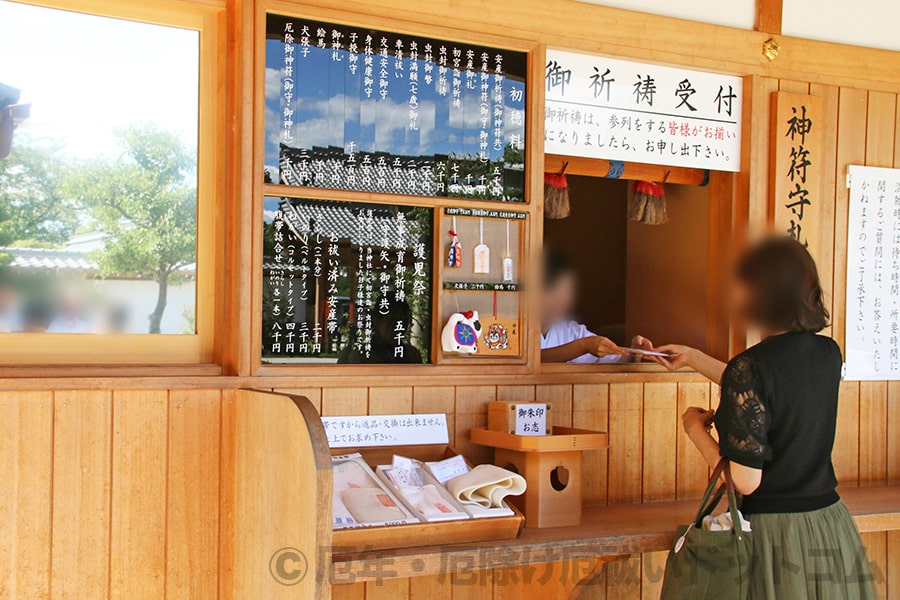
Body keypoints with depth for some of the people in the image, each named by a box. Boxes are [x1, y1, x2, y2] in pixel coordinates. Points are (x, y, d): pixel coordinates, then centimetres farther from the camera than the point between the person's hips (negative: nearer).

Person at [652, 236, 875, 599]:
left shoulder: (750, 367, -21)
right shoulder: (829, 354, 0)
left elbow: (745, 481, -21)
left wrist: (696, 429, -5)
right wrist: (693, 358, 26)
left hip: (773, 531, -6)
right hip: (832, 527, 6)